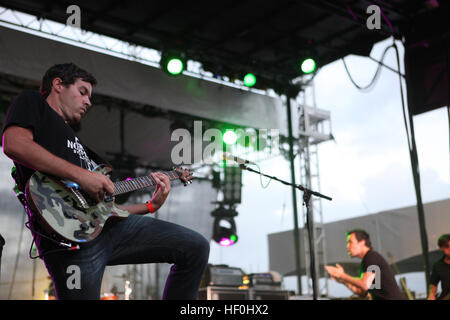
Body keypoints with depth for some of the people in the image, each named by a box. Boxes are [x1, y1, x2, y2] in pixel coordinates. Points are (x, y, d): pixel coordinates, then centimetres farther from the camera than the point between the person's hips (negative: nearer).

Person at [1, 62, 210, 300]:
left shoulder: (80, 146, 34)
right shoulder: (32, 102, 12)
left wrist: (151, 206, 18)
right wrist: (80, 174, -14)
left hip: (111, 225, 8)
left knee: (196, 247, 2)